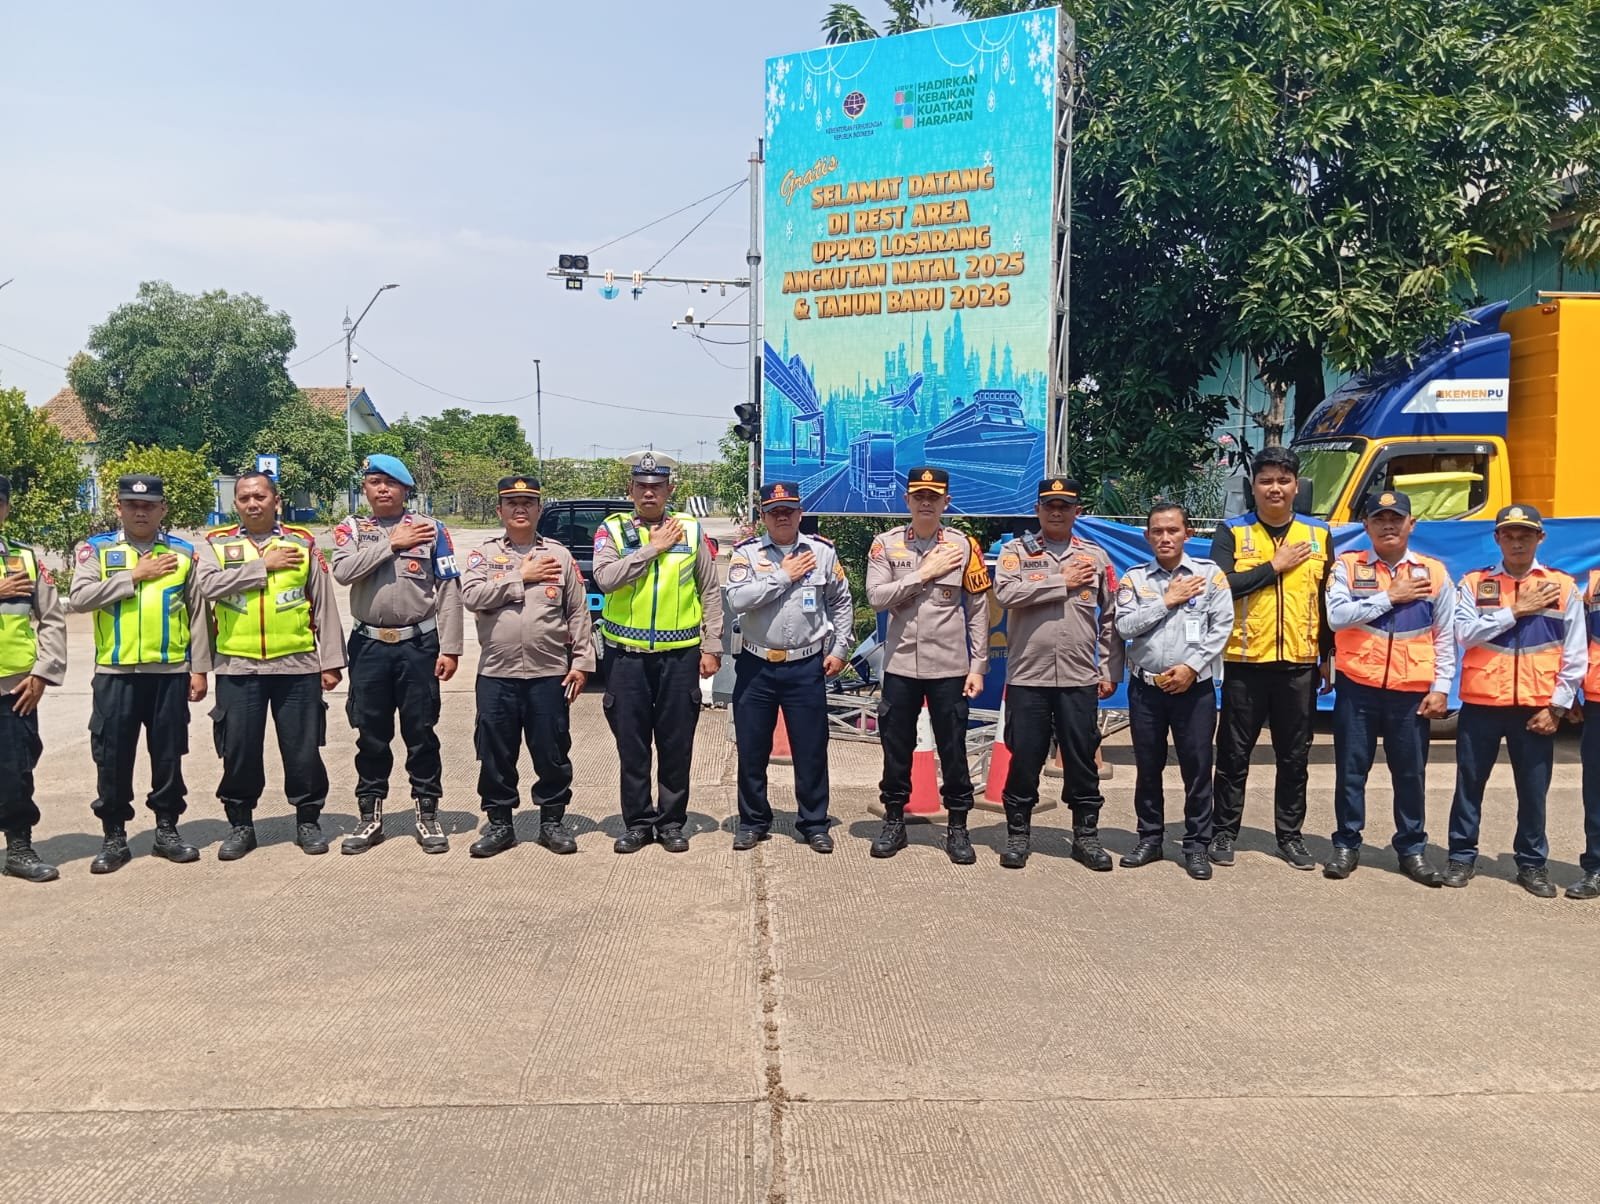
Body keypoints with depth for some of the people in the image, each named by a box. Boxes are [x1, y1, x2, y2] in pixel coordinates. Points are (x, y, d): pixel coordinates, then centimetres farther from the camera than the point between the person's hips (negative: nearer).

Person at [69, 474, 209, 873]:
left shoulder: (183, 552, 7)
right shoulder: (96, 549, 3)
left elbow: (196, 614, 7)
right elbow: (78, 598, -12)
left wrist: (199, 669, 2)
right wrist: (134, 576, -14)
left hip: (171, 671, 1)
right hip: (115, 672, -1)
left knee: (168, 755, 8)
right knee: (112, 757, 4)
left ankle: (167, 830, 20)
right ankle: (114, 837, 16)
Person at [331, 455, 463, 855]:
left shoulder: (430, 529, 2)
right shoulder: (351, 529, 7)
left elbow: (449, 591, -2)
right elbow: (343, 571, -13)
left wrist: (449, 648, -9)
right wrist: (392, 543, -13)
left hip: (419, 644, -1)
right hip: (369, 646, 2)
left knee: (421, 732, 5)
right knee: (371, 735, 10)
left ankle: (428, 814, 15)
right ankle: (370, 818, 20)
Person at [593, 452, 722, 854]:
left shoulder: (691, 530, 6)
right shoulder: (612, 529, 4)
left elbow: (711, 591, 7)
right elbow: (605, 578, -14)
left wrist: (711, 647, 2)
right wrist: (654, 547, -13)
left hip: (680, 655, 0)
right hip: (628, 655, 0)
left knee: (676, 745, 6)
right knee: (632, 745, 7)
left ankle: (671, 822, 19)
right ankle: (638, 822, 20)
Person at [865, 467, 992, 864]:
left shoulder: (964, 545, 0)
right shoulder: (886, 543, 1)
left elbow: (979, 611, 0)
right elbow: (876, 597, -11)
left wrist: (978, 667, -4)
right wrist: (923, 574, -14)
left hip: (950, 667, -1)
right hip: (900, 666, 1)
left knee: (953, 750, 6)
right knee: (896, 748, 9)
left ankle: (958, 828, 18)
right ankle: (893, 823, 23)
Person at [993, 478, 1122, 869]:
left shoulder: (1095, 556, 10)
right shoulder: (1016, 550, 4)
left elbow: (1111, 618, 10)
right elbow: (1006, 593, -15)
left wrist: (1110, 671, 5)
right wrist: (1063, 582, -11)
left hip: (1080, 677, 2)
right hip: (1027, 675, -1)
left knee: (1082, 759, 7)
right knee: (1024, 758, 4)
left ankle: (1086, 834, 19)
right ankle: (1018, 833, 17)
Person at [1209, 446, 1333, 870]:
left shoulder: (1319, 534, 7)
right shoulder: (1232, 532, 0)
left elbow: (1329, 600, 10)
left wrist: (1329, 656, 9)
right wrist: (1275, 566, -12)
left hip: (1300, 663, 2)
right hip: (1245, 660, -2)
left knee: (1294, 756, 10)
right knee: (1234, 753, 6)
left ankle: (1290, 835, 22)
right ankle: (1225, 832, 17)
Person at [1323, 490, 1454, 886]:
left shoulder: (1433, 572, 6)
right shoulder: (1348, 567, 2)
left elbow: (1445, 638, 7)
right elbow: (1336, 616, -13)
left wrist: (1440, 687, 0)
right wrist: (1389, 596, -12)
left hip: (1412, 692, 1)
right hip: (1358, 688, -1)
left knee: (1411, 774, 8)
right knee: (1351, 771, 6)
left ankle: (1412, 849, 22)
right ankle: (1347, 845, 18)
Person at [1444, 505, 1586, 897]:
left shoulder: (1563, 587, 3)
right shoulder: (1474, 583, 3)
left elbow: (1575, 656, 2)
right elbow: (1463, 632, -12)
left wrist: (1557, 706, -4)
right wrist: (1515, 611, -14)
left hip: (1536, 708, 0)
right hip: (1481, 704, 0)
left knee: (1534, 790, 8)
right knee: (1469, 784, 7)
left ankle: (1532, 863, 21)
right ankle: (1461, 856, 19)